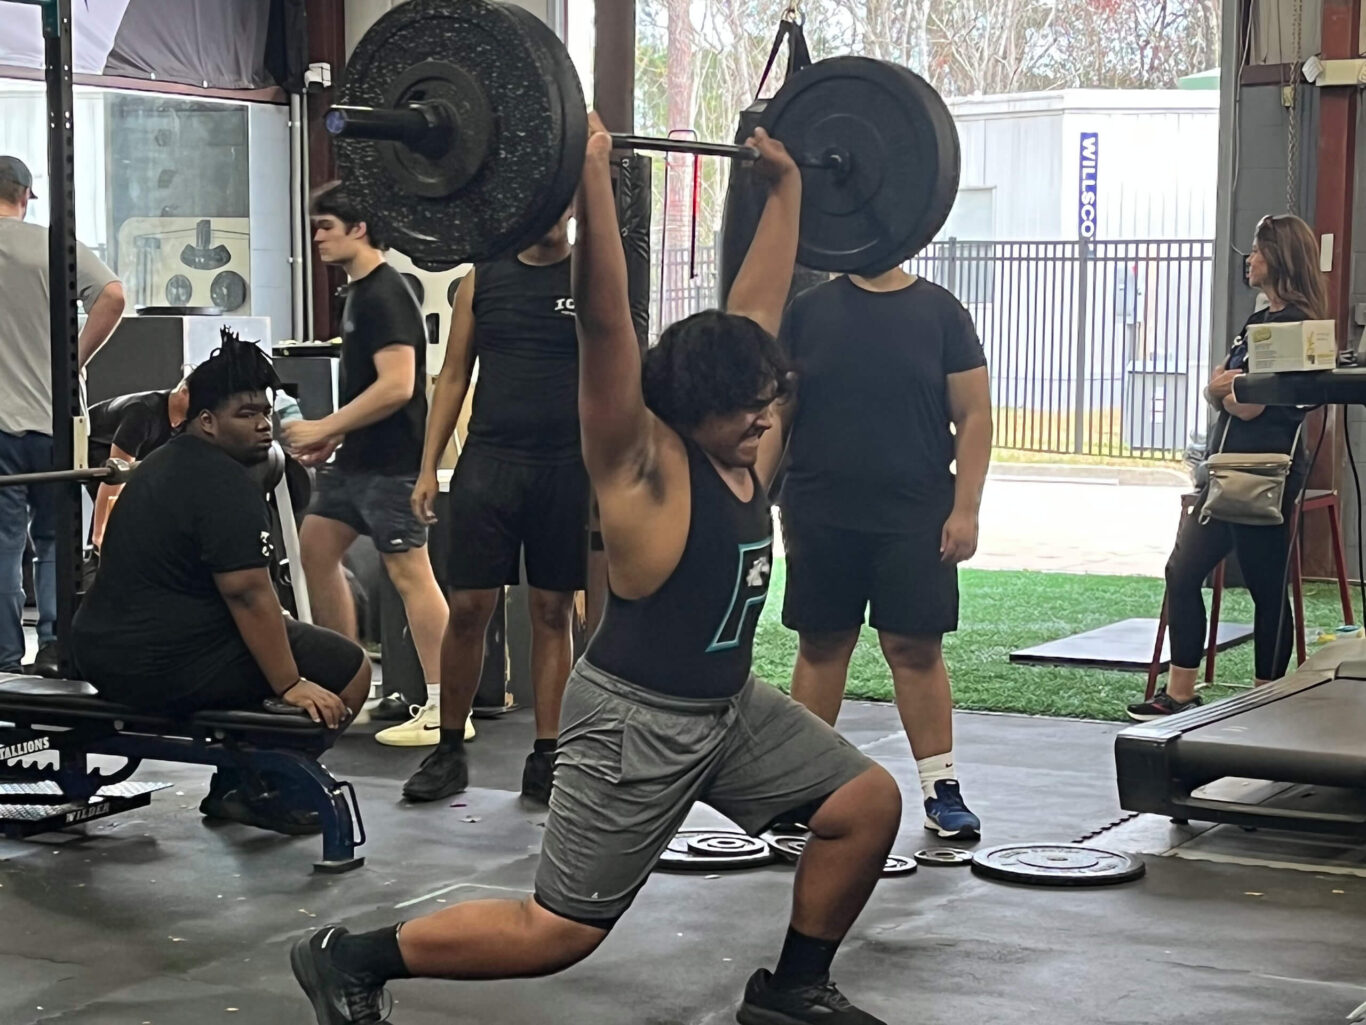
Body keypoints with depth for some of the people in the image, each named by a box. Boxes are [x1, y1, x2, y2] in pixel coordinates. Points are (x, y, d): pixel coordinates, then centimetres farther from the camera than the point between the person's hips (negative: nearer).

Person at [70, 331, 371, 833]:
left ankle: (231, 786, 26)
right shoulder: (227, 486, -16)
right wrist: (291, 687, -18)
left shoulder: (162, 464, 17)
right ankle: (259, 792, 1)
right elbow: (247, 594, -21)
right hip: (167, 669, -10)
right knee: (349, 667, -2)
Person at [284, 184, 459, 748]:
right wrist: (333, 435, 15)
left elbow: (396, 386, -25)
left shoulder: (385, 295, -16)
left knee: (409, 573, -9)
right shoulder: (361, 292, 15)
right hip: (359, 458, 11)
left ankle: (445, 709, -7)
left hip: (392, 461, -11)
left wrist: (325, 428, -19)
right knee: (316, 547, 15)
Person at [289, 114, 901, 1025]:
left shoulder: (746, 447, 2)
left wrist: (786, 184, 14)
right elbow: (604, 319, -30)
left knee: (871, 803, 4)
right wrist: (591, 176, -35)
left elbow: (760, 299, 10)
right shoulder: (642, 460, -18)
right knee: (558, 932, -5)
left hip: (731, 703, 8)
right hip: (637, 716, -8)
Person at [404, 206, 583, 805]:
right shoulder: (483, 279, 7)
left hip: (566, 469, -1)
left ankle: (546, 759, 13)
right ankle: (449, 750, 13)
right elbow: (455, 375, 10)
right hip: (489, 462, 1)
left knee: (552, 614, 6)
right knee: (467, 609, 0)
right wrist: (428, 467, 4)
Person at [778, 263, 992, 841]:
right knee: (821, 645, 8)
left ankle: (941, 789, 6)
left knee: (916, 648, -1)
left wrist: (965, 509, -7)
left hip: (915, 521, -1)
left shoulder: (940, 313, 2)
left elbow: (973, 415, 0)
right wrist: (772, 500, -1)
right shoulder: (810, 309, 5)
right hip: (821, 517, 1)